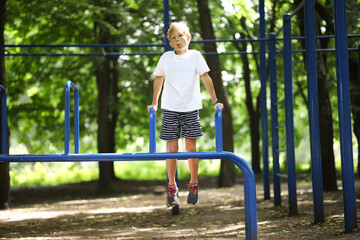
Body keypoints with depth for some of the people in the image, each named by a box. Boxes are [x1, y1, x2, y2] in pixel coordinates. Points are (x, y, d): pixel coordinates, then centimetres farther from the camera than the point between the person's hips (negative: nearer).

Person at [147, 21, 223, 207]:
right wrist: (154, 104, 17)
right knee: (172, 148, 1)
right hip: (170, 109, 1)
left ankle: (193, 185, 15)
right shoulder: (166, 58, 5)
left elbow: (206, 78, 1)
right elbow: (158, 80, 16)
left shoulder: (195, 56, 2)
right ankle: (172, 187, 12)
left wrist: (215, 101, -4)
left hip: (191, 108, -1)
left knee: (191, 148, 0)